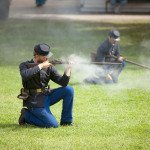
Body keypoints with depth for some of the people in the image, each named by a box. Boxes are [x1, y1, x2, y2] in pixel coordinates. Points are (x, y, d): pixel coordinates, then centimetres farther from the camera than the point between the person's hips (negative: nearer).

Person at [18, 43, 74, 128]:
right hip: (34, 101, -6)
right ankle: (26, 115, 4)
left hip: (46, 96, 6)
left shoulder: (49, 67, 3)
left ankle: (66, 121, -1)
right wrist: (40, 66, -25)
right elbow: (25, 76, -31)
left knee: (69, 90, -12)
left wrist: (67, 71, -21)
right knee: (53, 125, -17)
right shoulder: (25, 65, -7)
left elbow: (62, 82, -3)